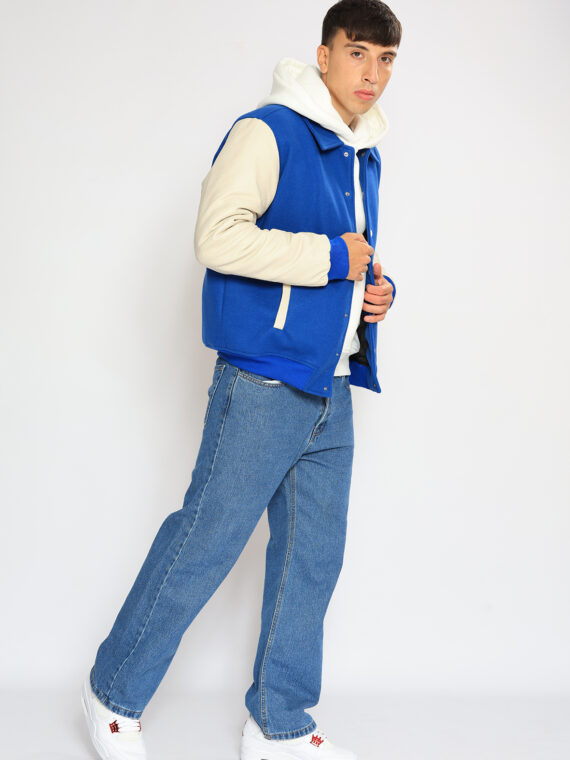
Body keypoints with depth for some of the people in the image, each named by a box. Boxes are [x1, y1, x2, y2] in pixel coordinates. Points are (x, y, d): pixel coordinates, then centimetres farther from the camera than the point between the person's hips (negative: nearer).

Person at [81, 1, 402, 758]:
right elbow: (218, 236, -21)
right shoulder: (267, 132, -8)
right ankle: (115, 694, 18)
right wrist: (331, 257, -16)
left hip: (331, 391, 8)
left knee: (313, 558, 11)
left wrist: (377, 286, 9)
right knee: (207, 539, -2)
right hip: (263, 382, -8)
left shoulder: (364, 156, 18)